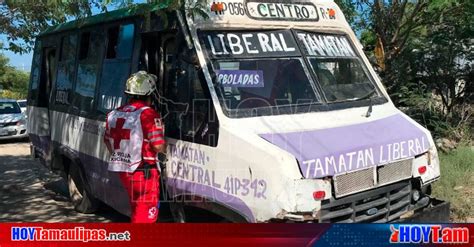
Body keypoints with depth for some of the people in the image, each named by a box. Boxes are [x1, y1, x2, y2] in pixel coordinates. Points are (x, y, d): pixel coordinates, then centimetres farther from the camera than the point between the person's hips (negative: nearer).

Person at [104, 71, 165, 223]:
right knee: (145, 210, 2)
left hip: (122, 170, 8)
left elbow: (108, 141, 18)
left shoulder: (114, 114, 8)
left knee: (136, 206, 25)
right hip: (143, 171, -8)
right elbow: (158, 146, -20)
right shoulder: (148, 114, -16)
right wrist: (166, 148, 2)